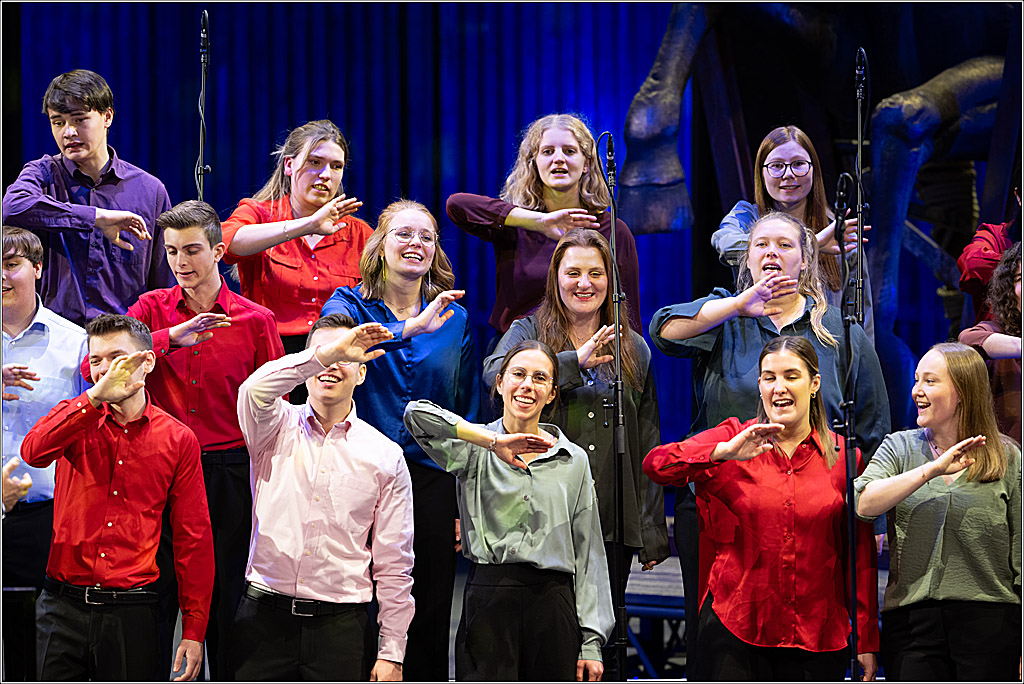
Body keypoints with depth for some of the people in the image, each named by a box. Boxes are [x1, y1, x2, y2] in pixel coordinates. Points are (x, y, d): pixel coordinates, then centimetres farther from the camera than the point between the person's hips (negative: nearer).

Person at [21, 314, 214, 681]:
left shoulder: (178, 439, 3)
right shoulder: (74, 419, 6)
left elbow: (193, 538, 4)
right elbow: (34, 452, -18)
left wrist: (194, 631, 0)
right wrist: (96, 397, -28)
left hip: (132, 611, -1)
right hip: (64, 606, 1)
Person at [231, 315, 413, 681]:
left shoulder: (385, 455, 6)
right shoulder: (276, 428, 6)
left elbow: (394, 563, 6)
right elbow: (255, 391, -20)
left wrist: (391, 653, 1)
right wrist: (324, 354, -28)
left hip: (340, 625, 0)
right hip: (265, 619, 0)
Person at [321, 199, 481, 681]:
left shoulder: (455, 318, 11)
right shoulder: (349, 305, 4)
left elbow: (470, 414, 12)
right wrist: (411, 327, -33)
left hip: (431, 480, 2)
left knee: (428, 619, 5)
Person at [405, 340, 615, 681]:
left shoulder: (574, 460, 11)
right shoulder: (475, 450, 5)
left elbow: (588, 553, 10)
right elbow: (417, 413, -15)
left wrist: (591, 642, 4)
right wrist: (494, 441, -19)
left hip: (553, 605, 2)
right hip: (488, 602, -2)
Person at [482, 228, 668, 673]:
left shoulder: (633, 349, 15)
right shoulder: (528, 332, 8)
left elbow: (648, 446, 14)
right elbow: (494, 376, -16)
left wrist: (652, 531, 9)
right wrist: (575, 361, -22)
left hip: (612, 525, 2)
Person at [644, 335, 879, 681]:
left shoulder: (843, 456, 6)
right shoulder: (733, 438, 3)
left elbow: (861, 555, 8)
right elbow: (656, 464, -11)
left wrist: (866, 640, 7)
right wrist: (724, 452, -25)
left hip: (815, 636, 1)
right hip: (733, 625, -1)